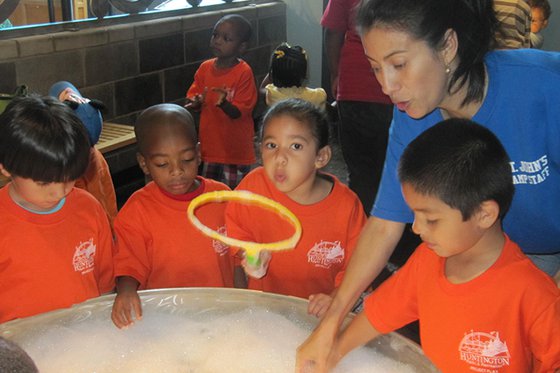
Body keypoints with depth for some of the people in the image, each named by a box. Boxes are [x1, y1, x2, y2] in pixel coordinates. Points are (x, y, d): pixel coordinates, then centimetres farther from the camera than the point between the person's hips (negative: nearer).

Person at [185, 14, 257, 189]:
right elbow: (192, 97, 8)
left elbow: (238, 112, -16)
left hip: (236, 150, -5)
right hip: (209, 146, 5)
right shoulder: (205, 68, 3)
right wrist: (195, 102, -15)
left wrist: (223, 103, -36)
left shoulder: (244, 72, -14)